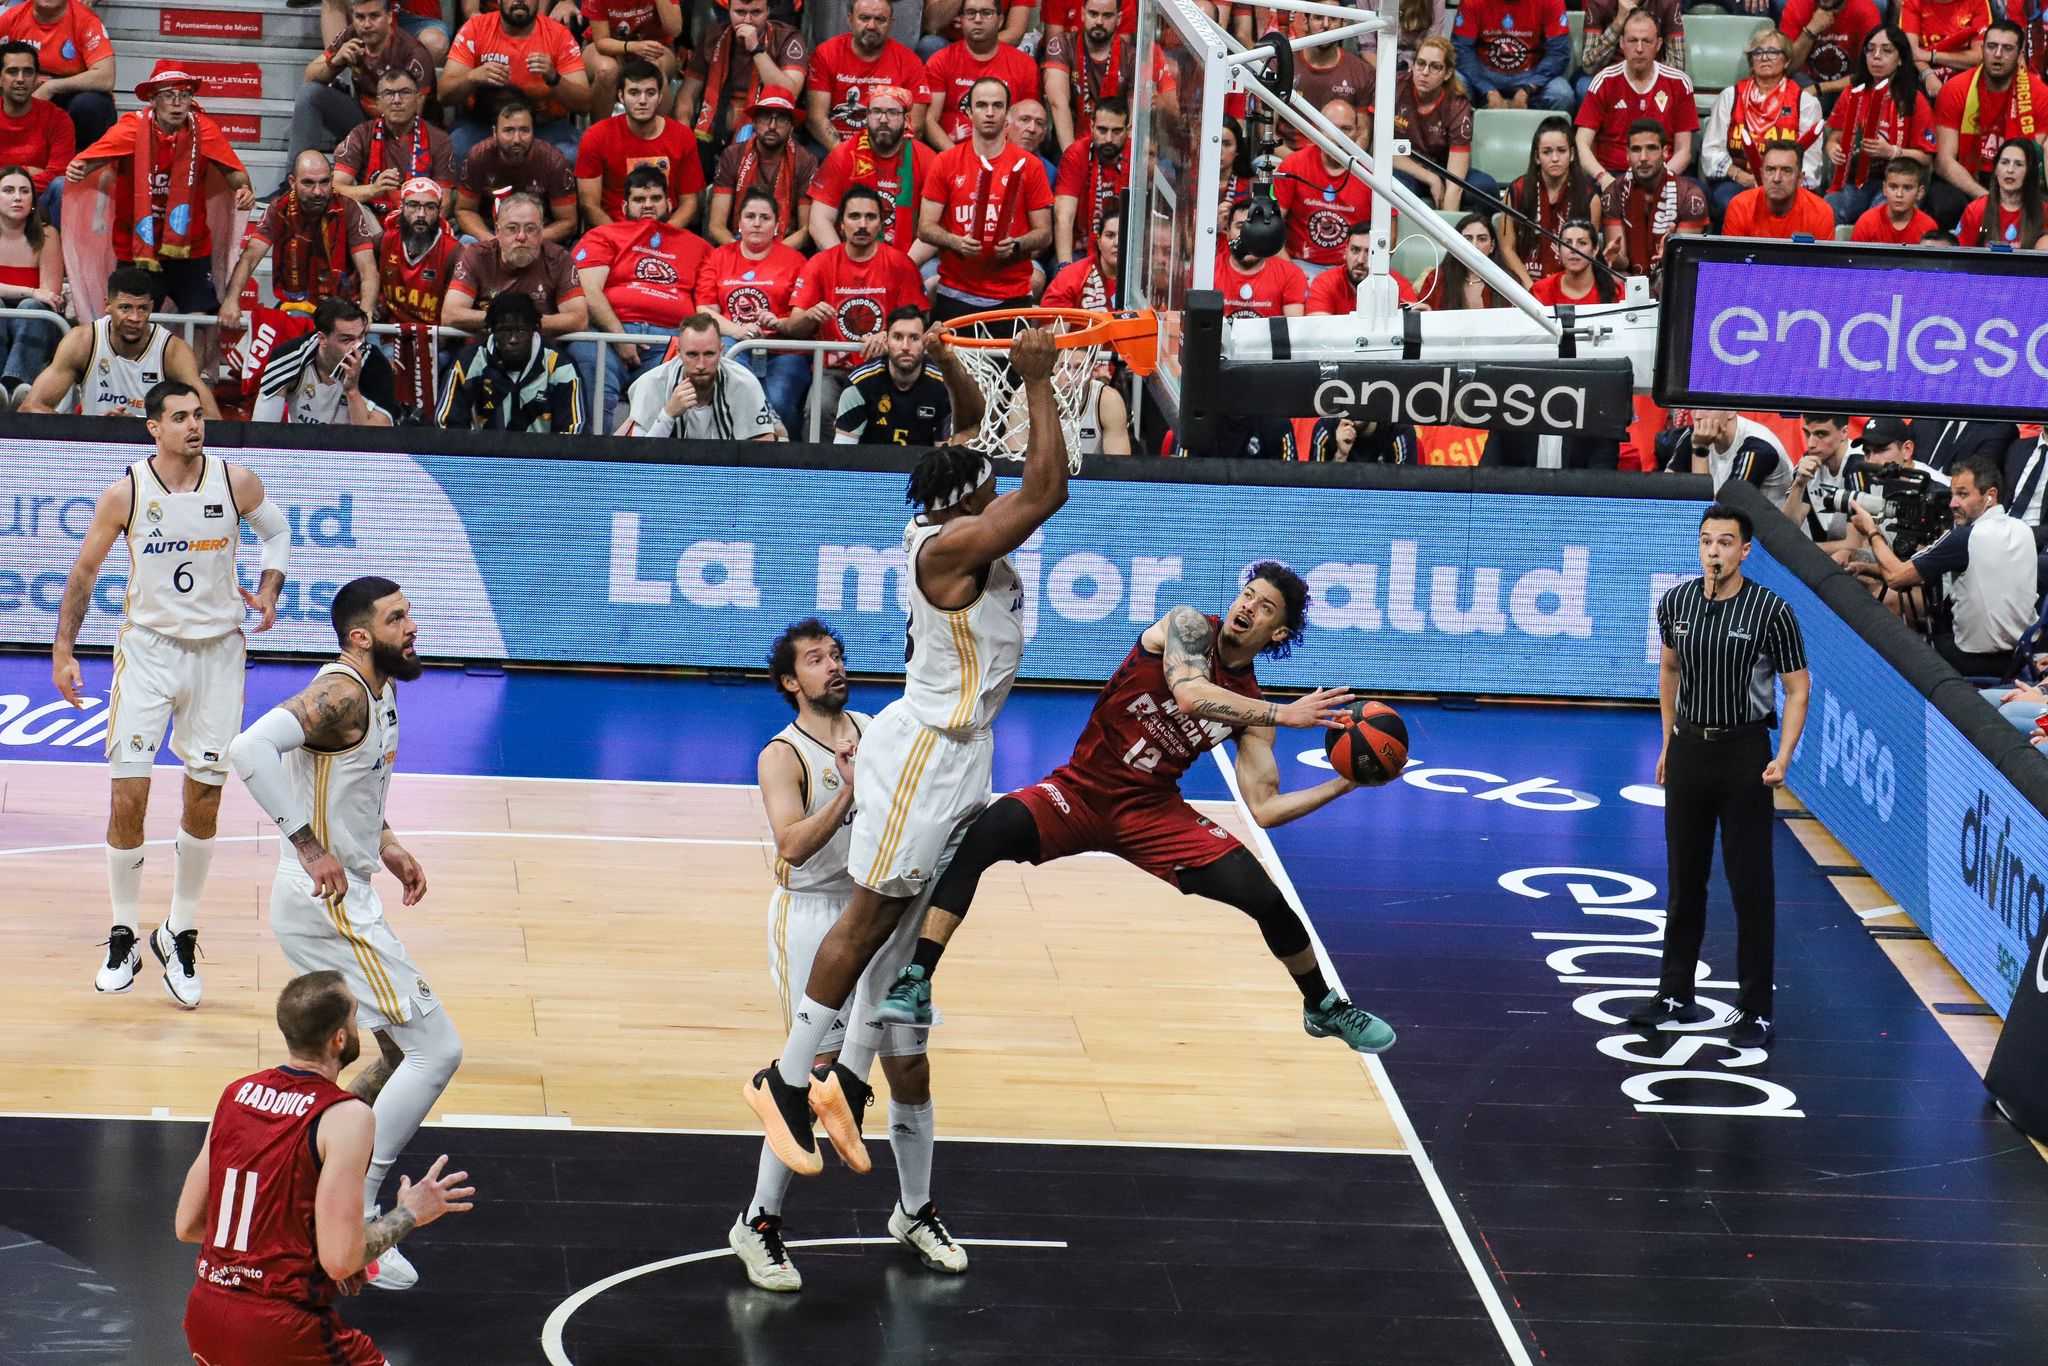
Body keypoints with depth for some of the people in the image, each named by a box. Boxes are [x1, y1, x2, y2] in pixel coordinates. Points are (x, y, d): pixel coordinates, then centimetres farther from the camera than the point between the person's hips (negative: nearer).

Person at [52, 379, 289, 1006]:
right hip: (148, 649, -1)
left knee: (203, 802, 3)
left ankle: (179, 936, 17)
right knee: (128, 795, -6)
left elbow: (277, 531, 14)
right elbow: (85, 570, 3)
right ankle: (122, 938, 8)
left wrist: (268, 591, -1)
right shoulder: (125, 494, -9)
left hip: (218, 651, 1)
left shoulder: (235, 483, -6)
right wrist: (63, 650, 0)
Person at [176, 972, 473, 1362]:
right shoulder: (346, 1117, -13)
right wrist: (408, 1214, -1)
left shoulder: (236, 1093, 6)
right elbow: (341, 1260, -17)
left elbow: (187, 1226, 11)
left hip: (204, 1318, 6)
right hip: (281, 1331, -6)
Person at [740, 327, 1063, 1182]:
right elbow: (1047, 489, -28)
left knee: (912, 922, 12)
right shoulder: (951, 547, -22)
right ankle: (786, 1082, 3)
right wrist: (1037, 381, -22)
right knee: (870, 918, -4)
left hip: (958, 749, 10)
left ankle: (847, 1082, 18)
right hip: (927, 750, -10)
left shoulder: (946, 528, 4)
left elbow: (968, 425, 18)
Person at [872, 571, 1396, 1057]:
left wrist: (1343, 784, -6)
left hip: (1153, 812, 4)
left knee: (1266, 899, -9)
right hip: (1081, 791, -4)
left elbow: (1263, 809, 3)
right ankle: (915, 983, -33)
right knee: (991, 830, -34)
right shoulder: (1189, 626, -9)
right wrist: (1283, 714, -30)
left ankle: (1325, 1007, 23)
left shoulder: (1251, 707, 4)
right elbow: (1189, 695, -30)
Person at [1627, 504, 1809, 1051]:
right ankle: (1675, 997, 22)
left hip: (1744, 754, -4)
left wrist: (1782, 757, -18)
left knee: (1751, 886, -2)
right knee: (1684, 880, 12)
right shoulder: (1676, 603, 1)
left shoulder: (1771, 611, -12)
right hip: (1688, 750, 4)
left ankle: (1756, 1010, 3)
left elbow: (1797, 688, -7)